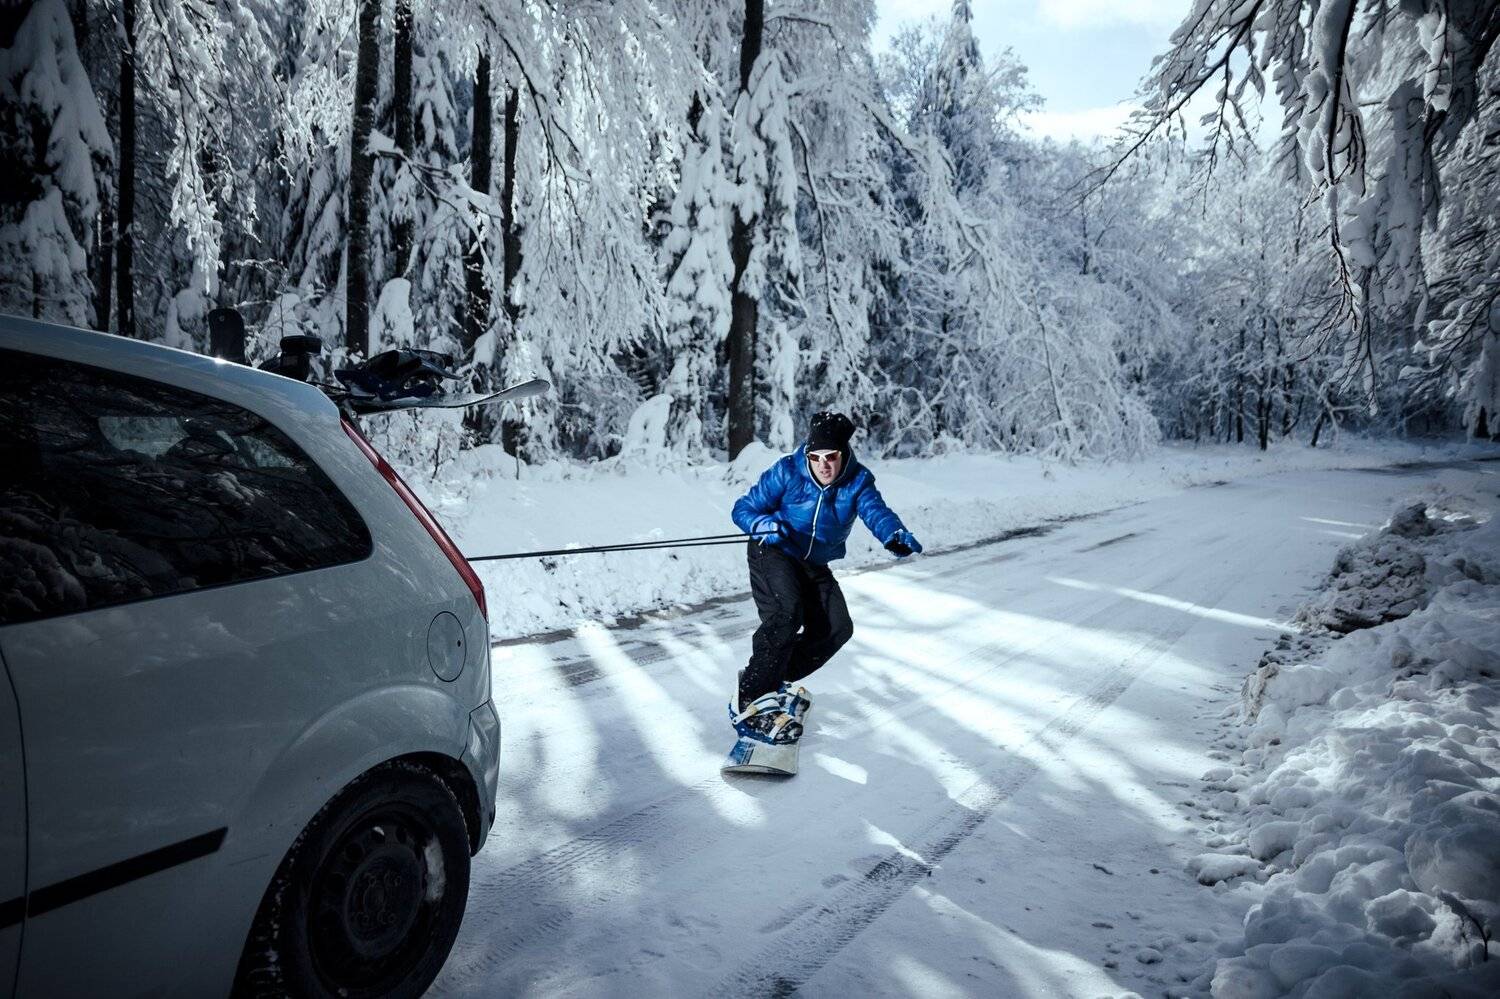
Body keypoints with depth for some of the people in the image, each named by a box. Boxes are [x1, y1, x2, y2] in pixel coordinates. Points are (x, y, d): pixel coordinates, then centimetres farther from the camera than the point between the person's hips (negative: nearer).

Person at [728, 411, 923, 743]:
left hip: (814, 565, 5)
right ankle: (750, 698, -20)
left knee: (837, 628, -6)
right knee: (787, 613, -28)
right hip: (773, 554, -5)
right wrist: (764, 524, -38)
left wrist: (895, 535, -53)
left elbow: (876, 511, -31)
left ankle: (774, 679, 10)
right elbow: (743, 508, -15)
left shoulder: (857, 480, -13)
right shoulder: (787, 472, -20)